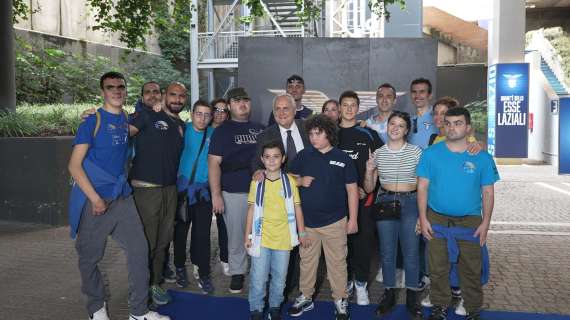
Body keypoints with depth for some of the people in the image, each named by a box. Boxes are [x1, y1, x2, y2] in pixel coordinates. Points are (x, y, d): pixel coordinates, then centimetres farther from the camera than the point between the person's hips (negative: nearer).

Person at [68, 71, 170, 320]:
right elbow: (74, 165, -11)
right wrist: (94, 198, -17)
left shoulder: (127, 119, 8)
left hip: (122, 196, 5)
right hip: (94, 199, -5)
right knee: (90, 257, 7)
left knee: (139, 250, 3)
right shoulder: (92, 121, -8)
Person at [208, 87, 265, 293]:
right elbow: (214, 163, -4)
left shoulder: (261, 129, 13)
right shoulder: (222, 131, 3)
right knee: (236, 236, 4)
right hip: (233, 193, -2)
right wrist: (216, 194, -11)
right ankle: (237, 273, 20)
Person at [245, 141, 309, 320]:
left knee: (280, 277, 12)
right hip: (261, 237, 0)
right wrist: (248, 235, 3)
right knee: (258, 278, 4)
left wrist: (302, 233, 3)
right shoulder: (256, 182, -1)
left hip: (283, 237, 0)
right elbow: (251, 209, 4)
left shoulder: (289, 180, -1)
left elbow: (297, 207, 4)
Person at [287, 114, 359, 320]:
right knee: (307, 261, 13)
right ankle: (305, 298, 28)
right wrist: (300, 181, -11)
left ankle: (341, 301, 19)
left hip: (334, 221, -2)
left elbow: (352, 190, 0)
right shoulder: (304, 155, 4)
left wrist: (353, 219, -3)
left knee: (337, 262, 5)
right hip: (307, 220, 3)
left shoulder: (343, 158, -2)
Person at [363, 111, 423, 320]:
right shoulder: (378, 153, 4)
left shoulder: (416, 151, -1)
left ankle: (411, 297, 19)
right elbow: (369, 188, 8)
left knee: (411, 252, 1)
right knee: (387, 252, 9)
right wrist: (368, 172, -11)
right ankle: (389, 294, 24)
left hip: (410, 203, -2)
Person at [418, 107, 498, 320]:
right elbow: (422, 187, -2)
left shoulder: (482, 158, -2)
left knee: (472, 270, 7)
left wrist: (485, 223, -4)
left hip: (470, 222, 0)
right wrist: (423, 219, -7)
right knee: (438, 268, 10)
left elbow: (487, 192, 2)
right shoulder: (431, 153, -2)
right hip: (436, 220, 0)